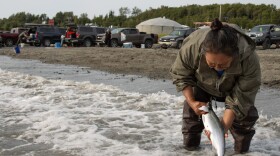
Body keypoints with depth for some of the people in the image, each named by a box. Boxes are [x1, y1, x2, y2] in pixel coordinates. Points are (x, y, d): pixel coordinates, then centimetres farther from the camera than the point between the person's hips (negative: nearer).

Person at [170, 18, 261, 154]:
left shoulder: (249, 59, -45)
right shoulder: (192, 46, -44)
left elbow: (239, 98, -34)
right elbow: (179, 75, -21)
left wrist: (224, 126, -40)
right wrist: (191, 102, -29)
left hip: (232, 89, 0)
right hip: (202, 85, 1)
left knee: (246, 114, -11)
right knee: (191, 112, -4)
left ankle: (242, 150, 16)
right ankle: (190, 145, 25)